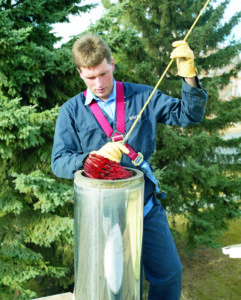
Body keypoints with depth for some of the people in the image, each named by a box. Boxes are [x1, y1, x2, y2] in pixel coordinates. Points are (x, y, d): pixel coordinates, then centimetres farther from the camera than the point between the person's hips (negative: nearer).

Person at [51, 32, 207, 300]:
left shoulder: (142, 97, 1)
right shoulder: (71, 111, -2)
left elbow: (189, 115, -3)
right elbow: (59, 162, -10)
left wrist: (189, 76, -21)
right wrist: (95, 156, -30)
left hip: (147, 209, 2)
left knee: (169, 274, 14)